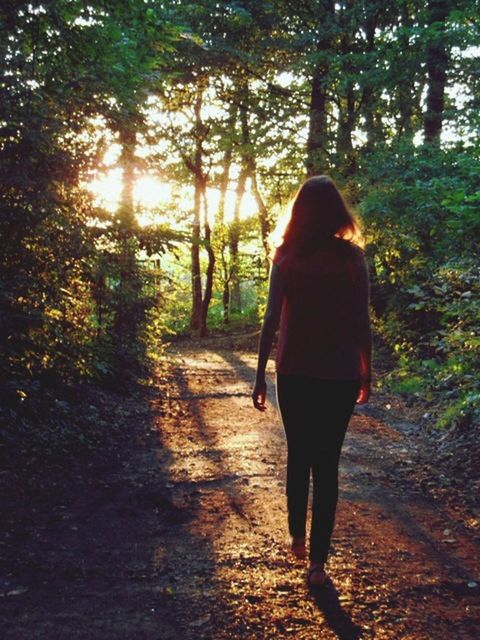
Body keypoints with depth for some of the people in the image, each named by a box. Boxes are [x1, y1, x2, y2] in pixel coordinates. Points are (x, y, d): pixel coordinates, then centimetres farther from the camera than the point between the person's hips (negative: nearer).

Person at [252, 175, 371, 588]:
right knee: (327, 464, 7)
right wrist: (367, 374, 9)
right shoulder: (352, 258, -3)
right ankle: (318, 561, 9)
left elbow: (272, 319, -7)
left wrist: (260, 375, 0)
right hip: (340, 375, 0)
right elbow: (362, 324, -2)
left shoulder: (287, 257, -4)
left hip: (294, 373, 1)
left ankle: (298, 538, 31)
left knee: (298, 456, 20)